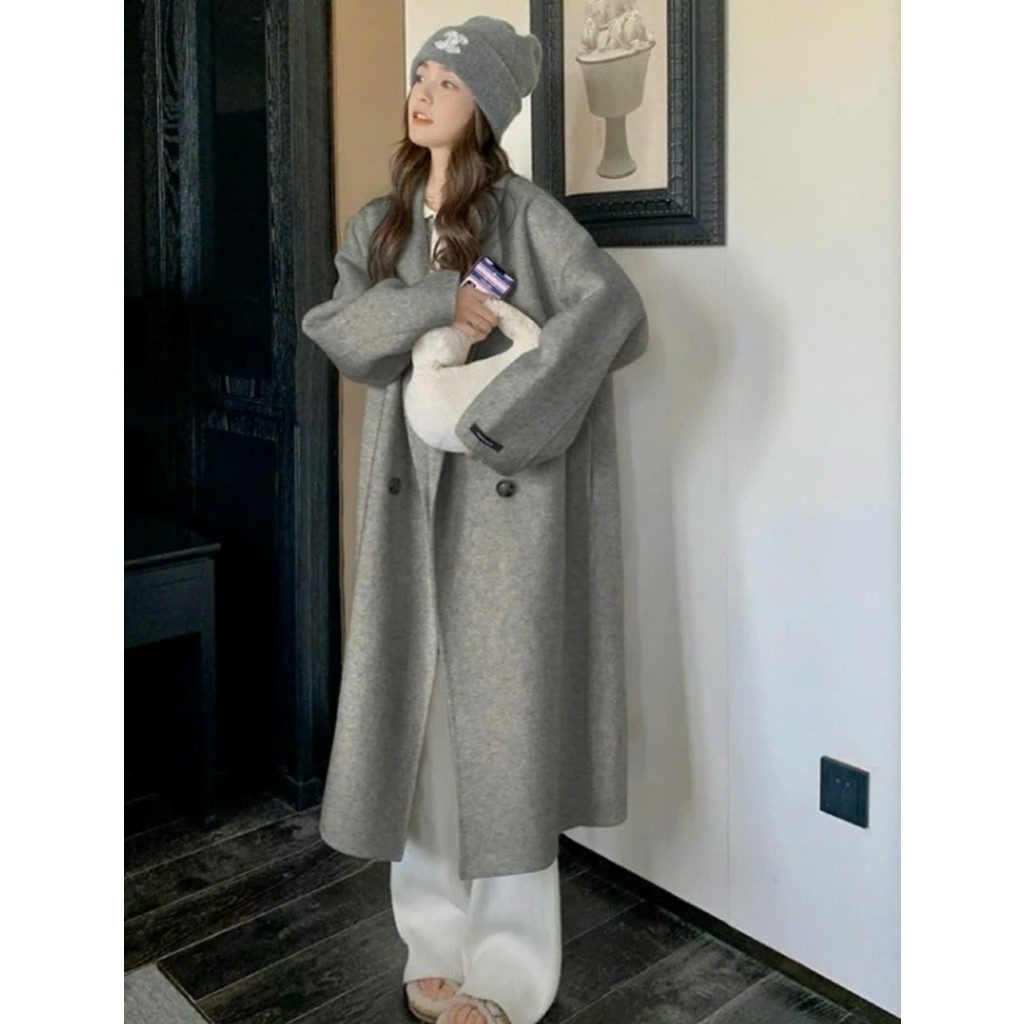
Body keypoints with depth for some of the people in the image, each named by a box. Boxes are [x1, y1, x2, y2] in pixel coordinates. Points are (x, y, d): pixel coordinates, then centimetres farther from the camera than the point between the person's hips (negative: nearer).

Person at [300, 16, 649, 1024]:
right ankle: (437, 943, 21)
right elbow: (336, 330, 1)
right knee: (415, 711, 6)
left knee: (500, 710, -3)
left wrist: (497, 416, -20)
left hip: (504, 495, -5)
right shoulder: (379, 223, 15)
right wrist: (433, 303, -15)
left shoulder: (522, 211, -2)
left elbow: (613, 308, -17)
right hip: (409, 495, 5)